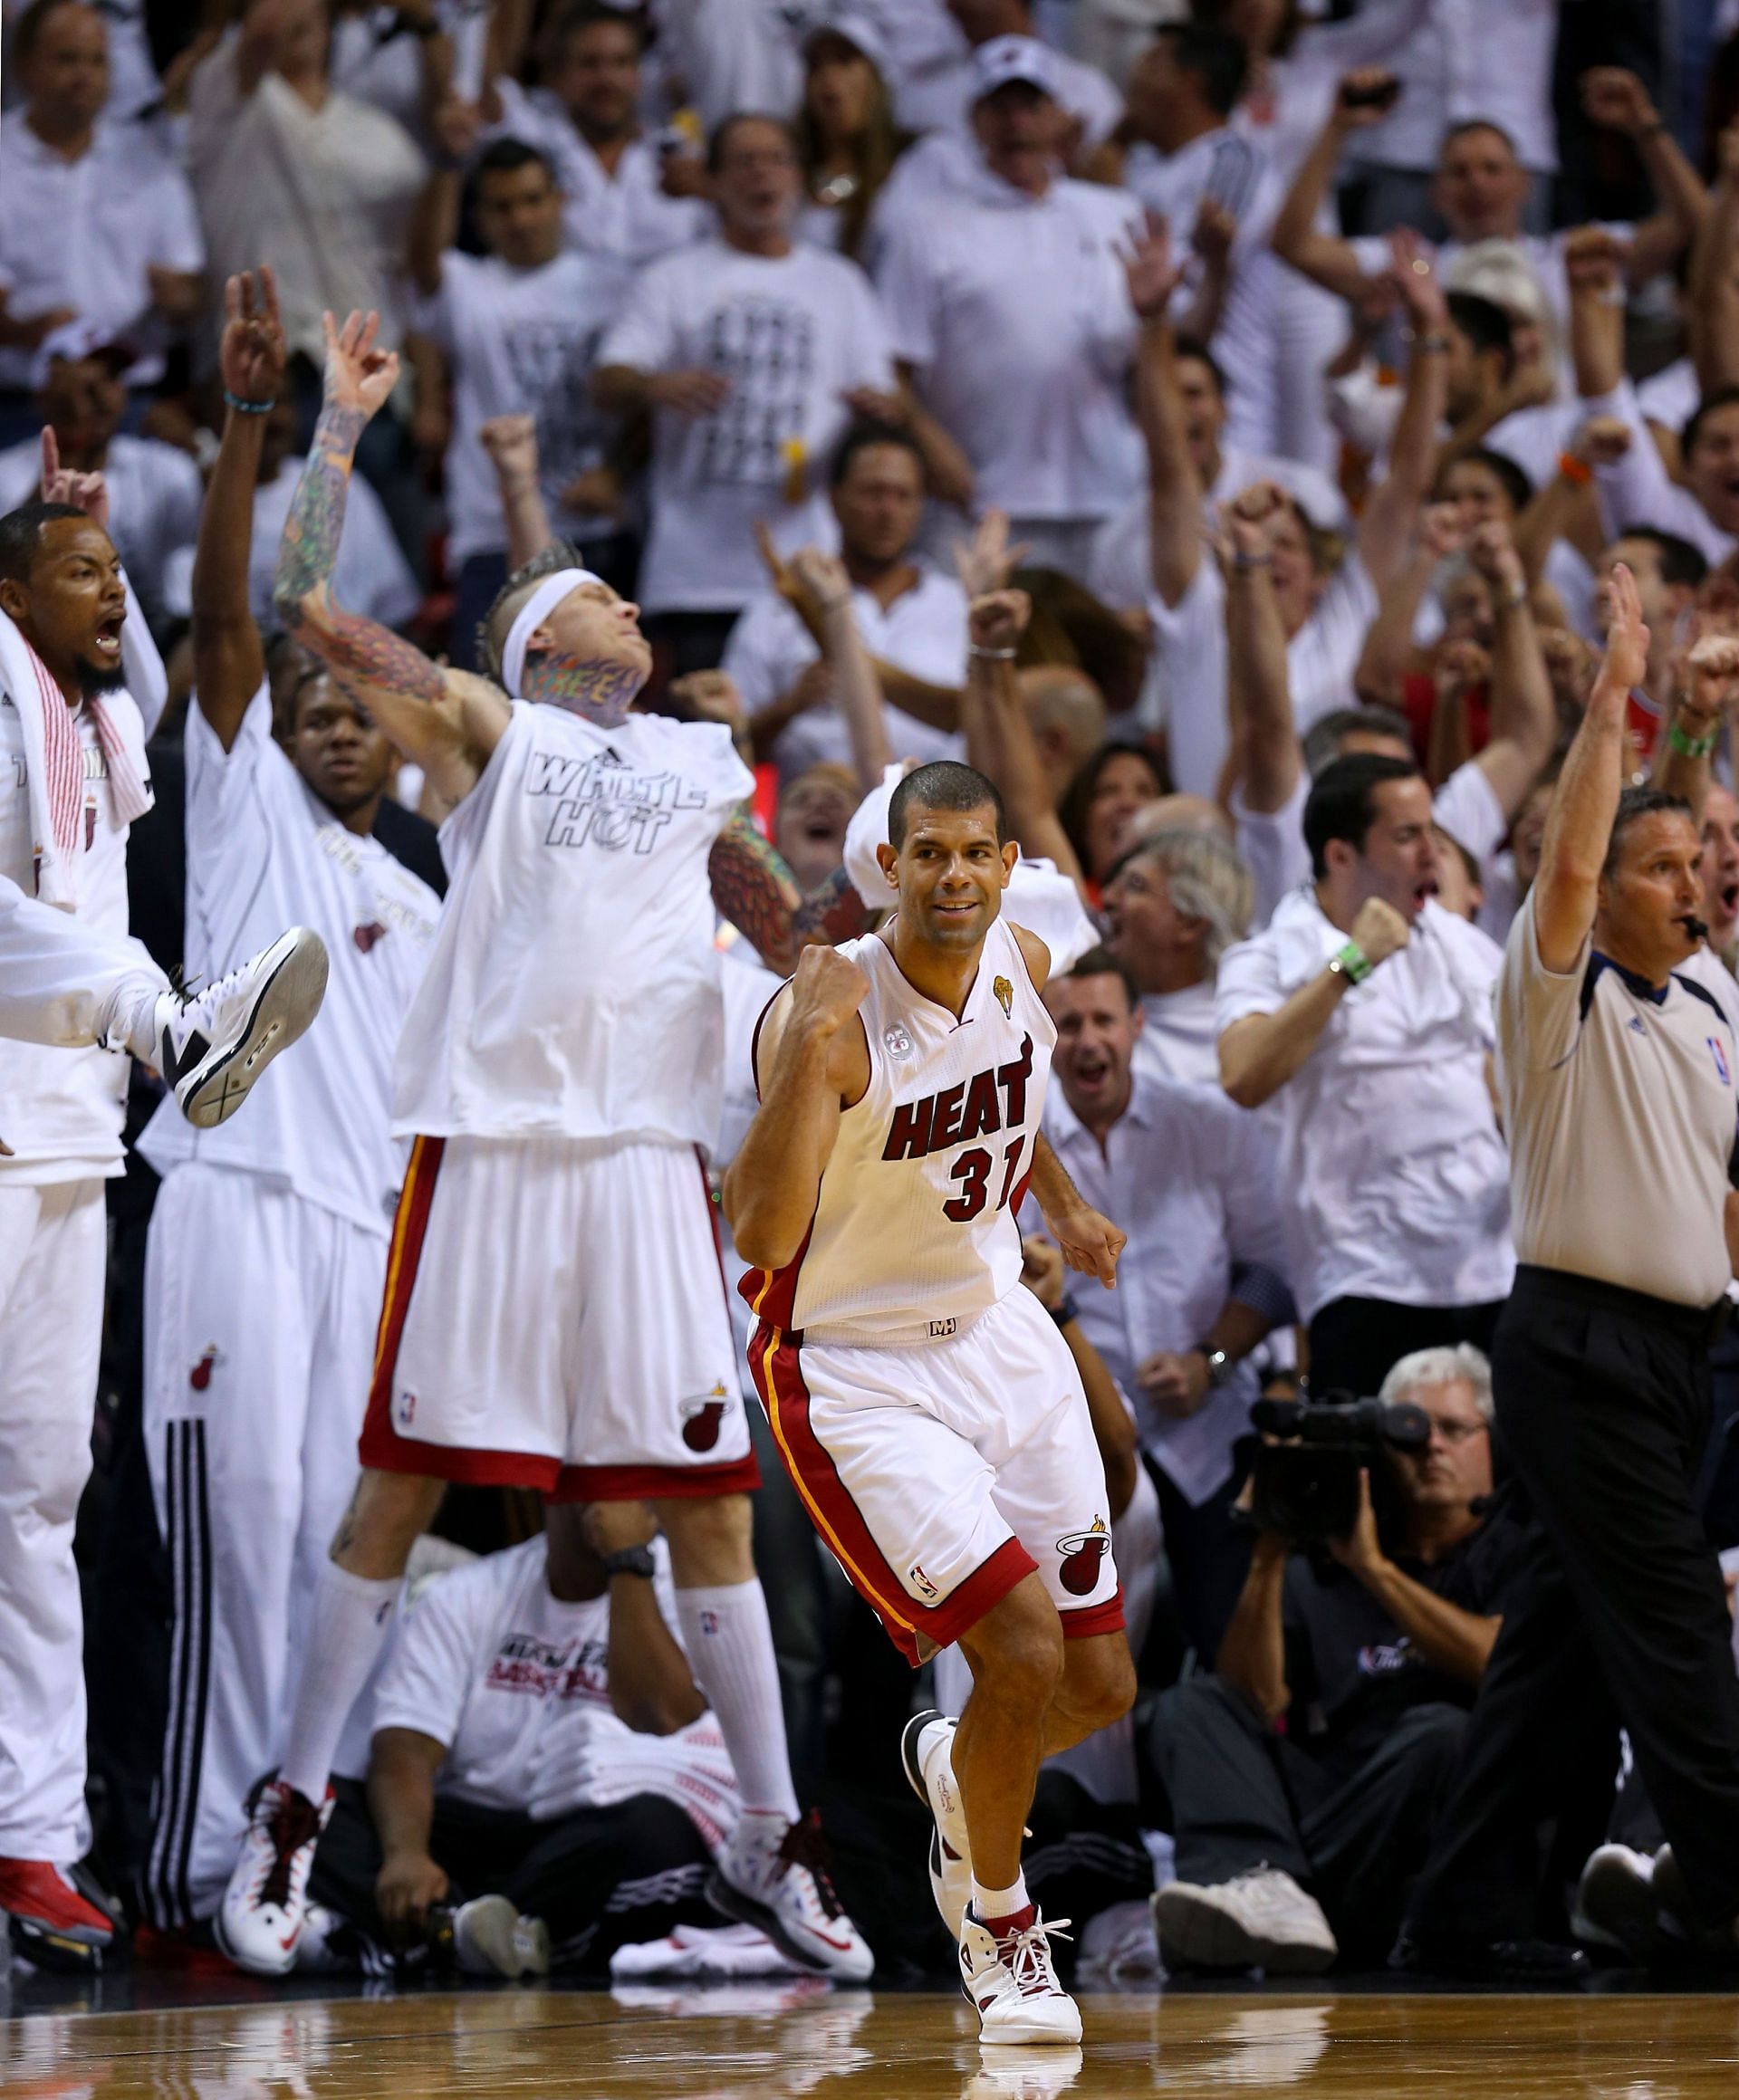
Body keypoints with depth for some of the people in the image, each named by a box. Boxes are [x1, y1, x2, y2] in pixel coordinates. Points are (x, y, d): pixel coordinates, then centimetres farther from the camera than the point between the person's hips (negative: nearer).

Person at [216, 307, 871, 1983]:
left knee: (705, 1491, 3)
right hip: (490, 1138, -4)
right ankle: (291, 1817, 7)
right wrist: (343, 415, 1)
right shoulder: (484, 728, 7)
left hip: (649, 1151, 4)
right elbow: (306, 604, -3)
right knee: (405, 1474, -2)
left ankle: (768, 1840, 8)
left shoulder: (703, 765, 21)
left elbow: (800, 931, 28)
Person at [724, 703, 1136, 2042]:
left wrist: (1063, 1206, 16)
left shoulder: (1024, 965, -4)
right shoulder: (831, 1013, -25)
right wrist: (805, 1057, -44)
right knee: (1023, 1645, -20)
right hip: (858, 1369, -7)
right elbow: (760, 1239, -35)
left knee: (1100, 1688, 7)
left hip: (1000, 1335, 7)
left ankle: (955, 1770, 42)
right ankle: (1000, 1926, 6)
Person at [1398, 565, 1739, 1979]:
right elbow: (1565, 864, -23)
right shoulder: (1564, 998, -7)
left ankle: (1472, 1910, 10)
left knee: (1565, 1638, 8)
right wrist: (1612, 698, -26)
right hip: (1581, 1343, -8)